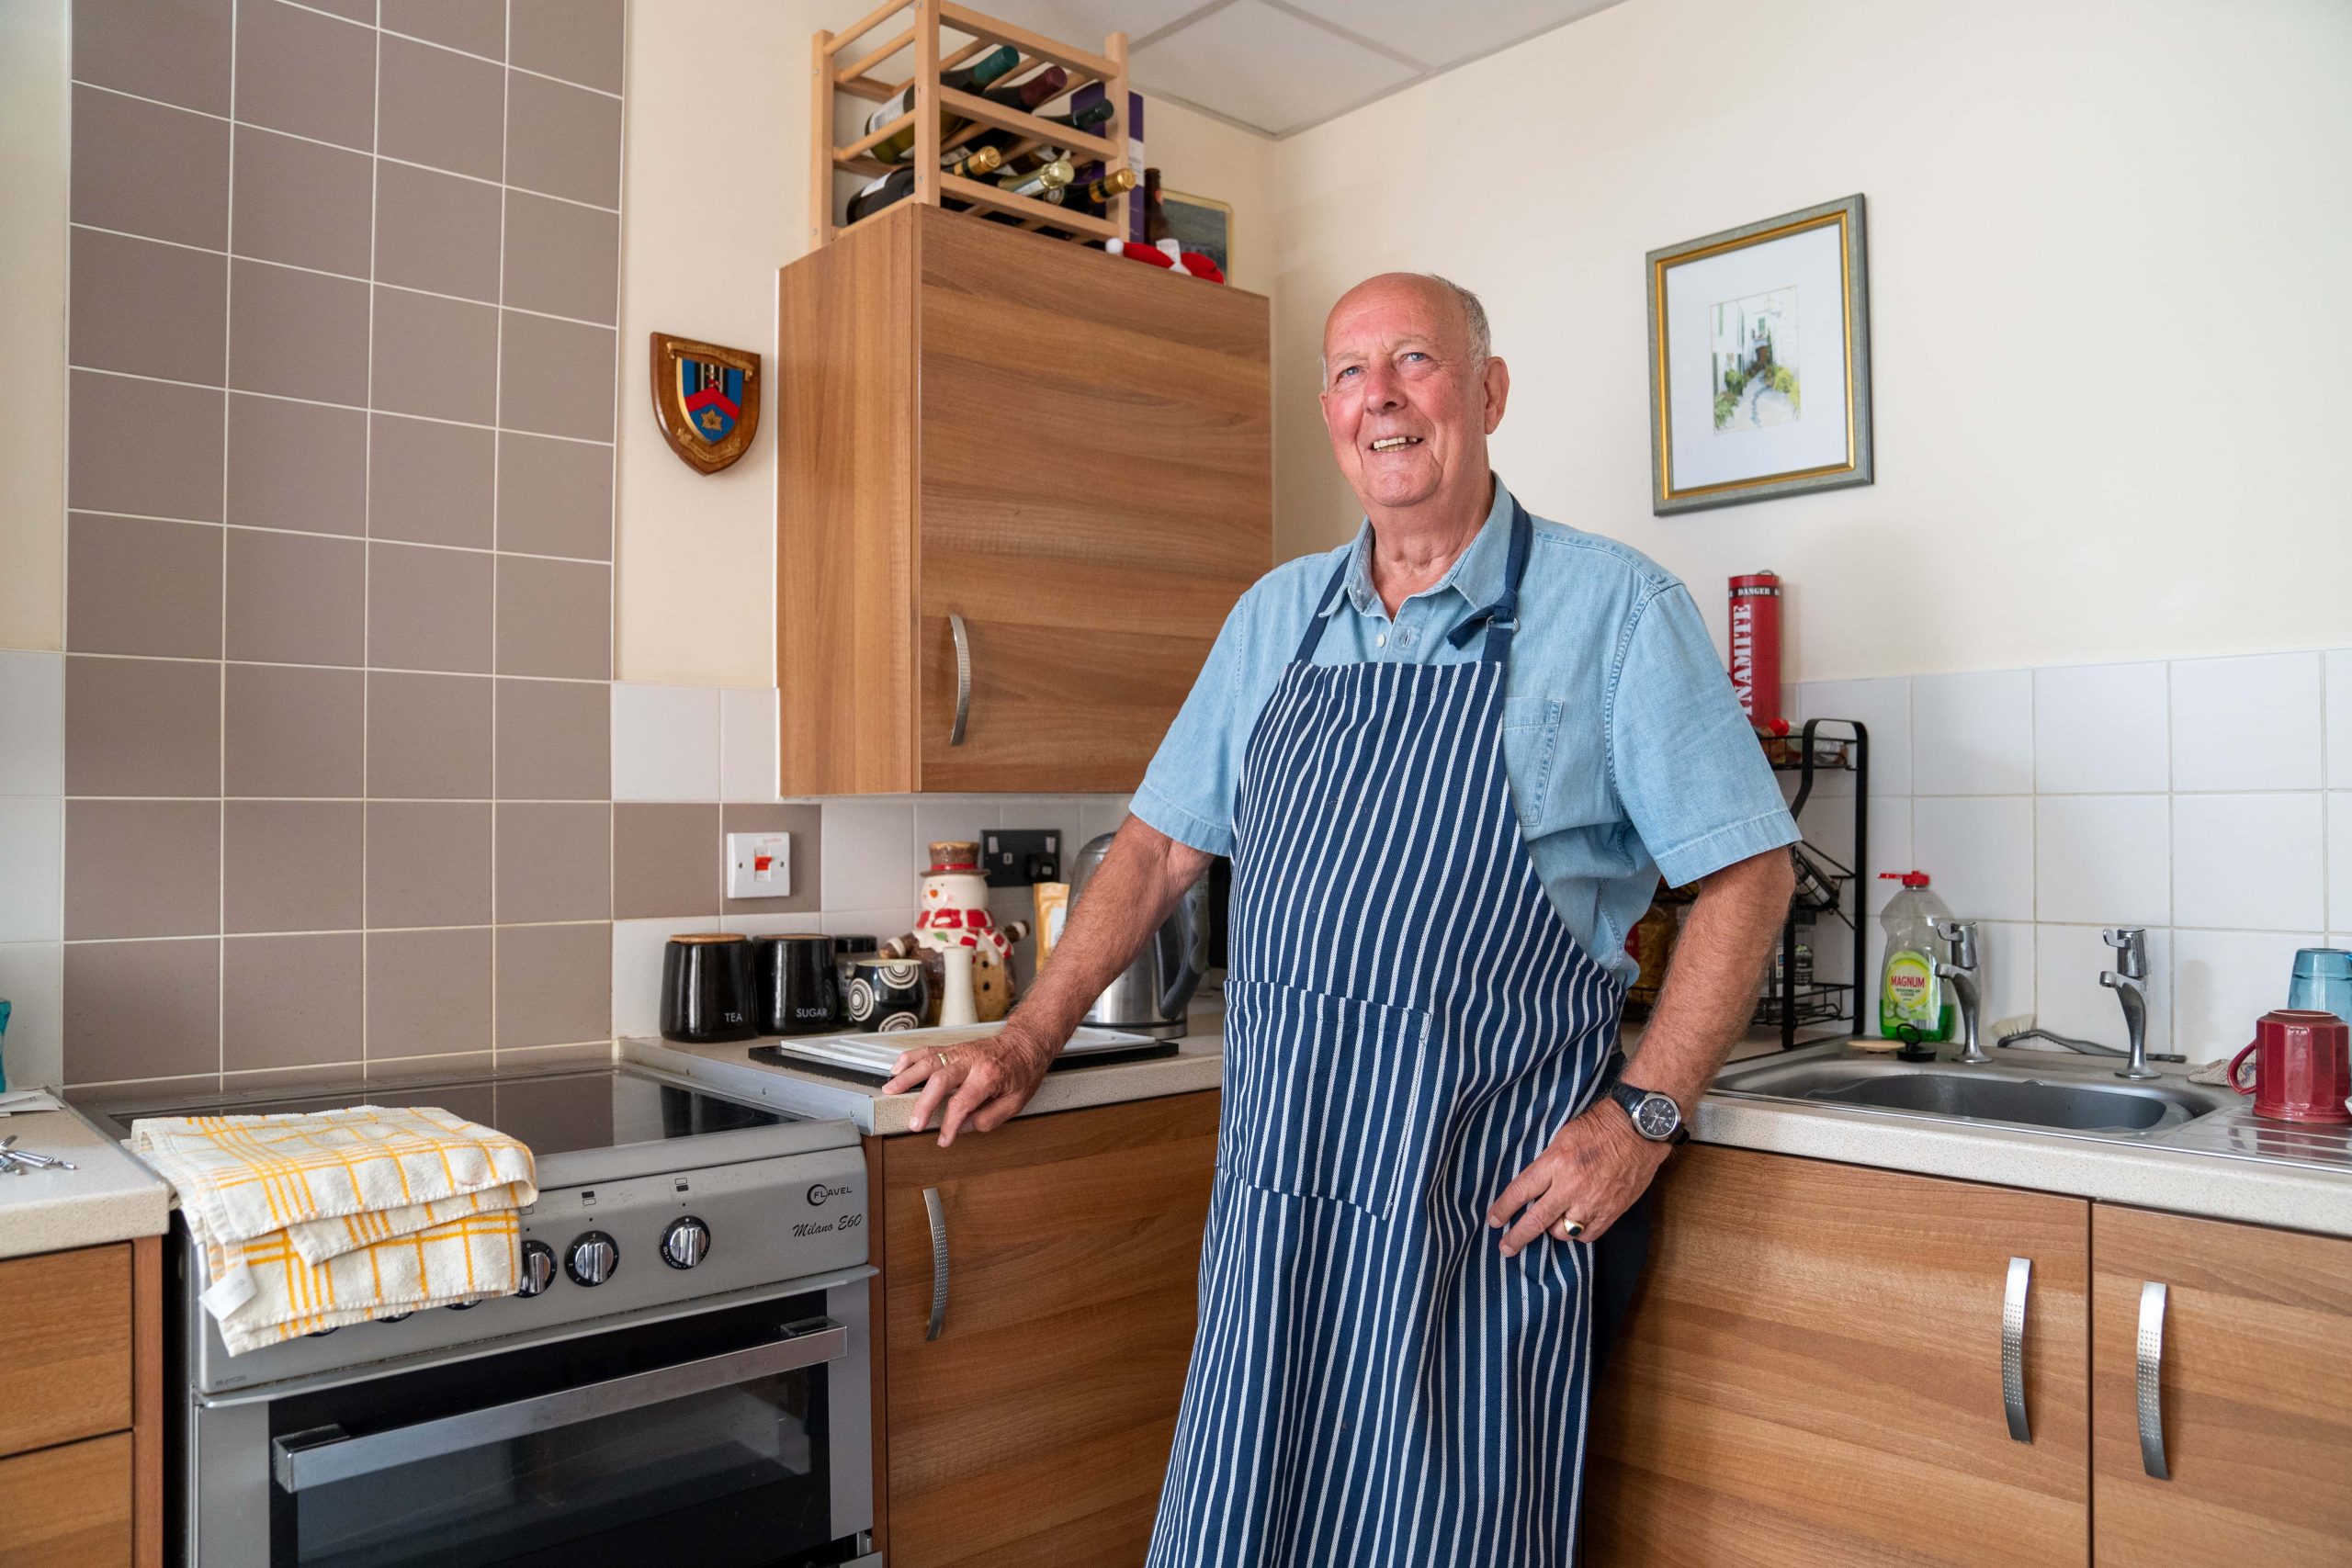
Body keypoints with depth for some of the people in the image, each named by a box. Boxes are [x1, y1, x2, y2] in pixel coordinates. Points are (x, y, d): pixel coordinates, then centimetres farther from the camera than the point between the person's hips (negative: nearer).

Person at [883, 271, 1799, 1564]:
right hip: (1275, 1190, 4)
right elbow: (1161, 844, 14)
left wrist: (1644, 1115, -12)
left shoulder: (1613, 606, -3)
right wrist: (1025, 1044, 9)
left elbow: (1746, 870, -3)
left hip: (1483, 1202, -4)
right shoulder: (1277, 617, 11)